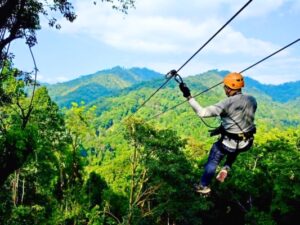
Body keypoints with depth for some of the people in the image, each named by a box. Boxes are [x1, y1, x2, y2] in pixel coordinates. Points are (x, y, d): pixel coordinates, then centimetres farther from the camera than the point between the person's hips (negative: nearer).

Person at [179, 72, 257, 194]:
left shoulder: (227, 103, -24)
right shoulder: (252, 100, -5)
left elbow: (202, 112, -25)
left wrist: (189, 96, -19)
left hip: (229, 144, -5)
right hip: (247, 144, 5)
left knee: (212, 161, 21)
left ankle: (203, 186, 37)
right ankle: (226, 167, 28)